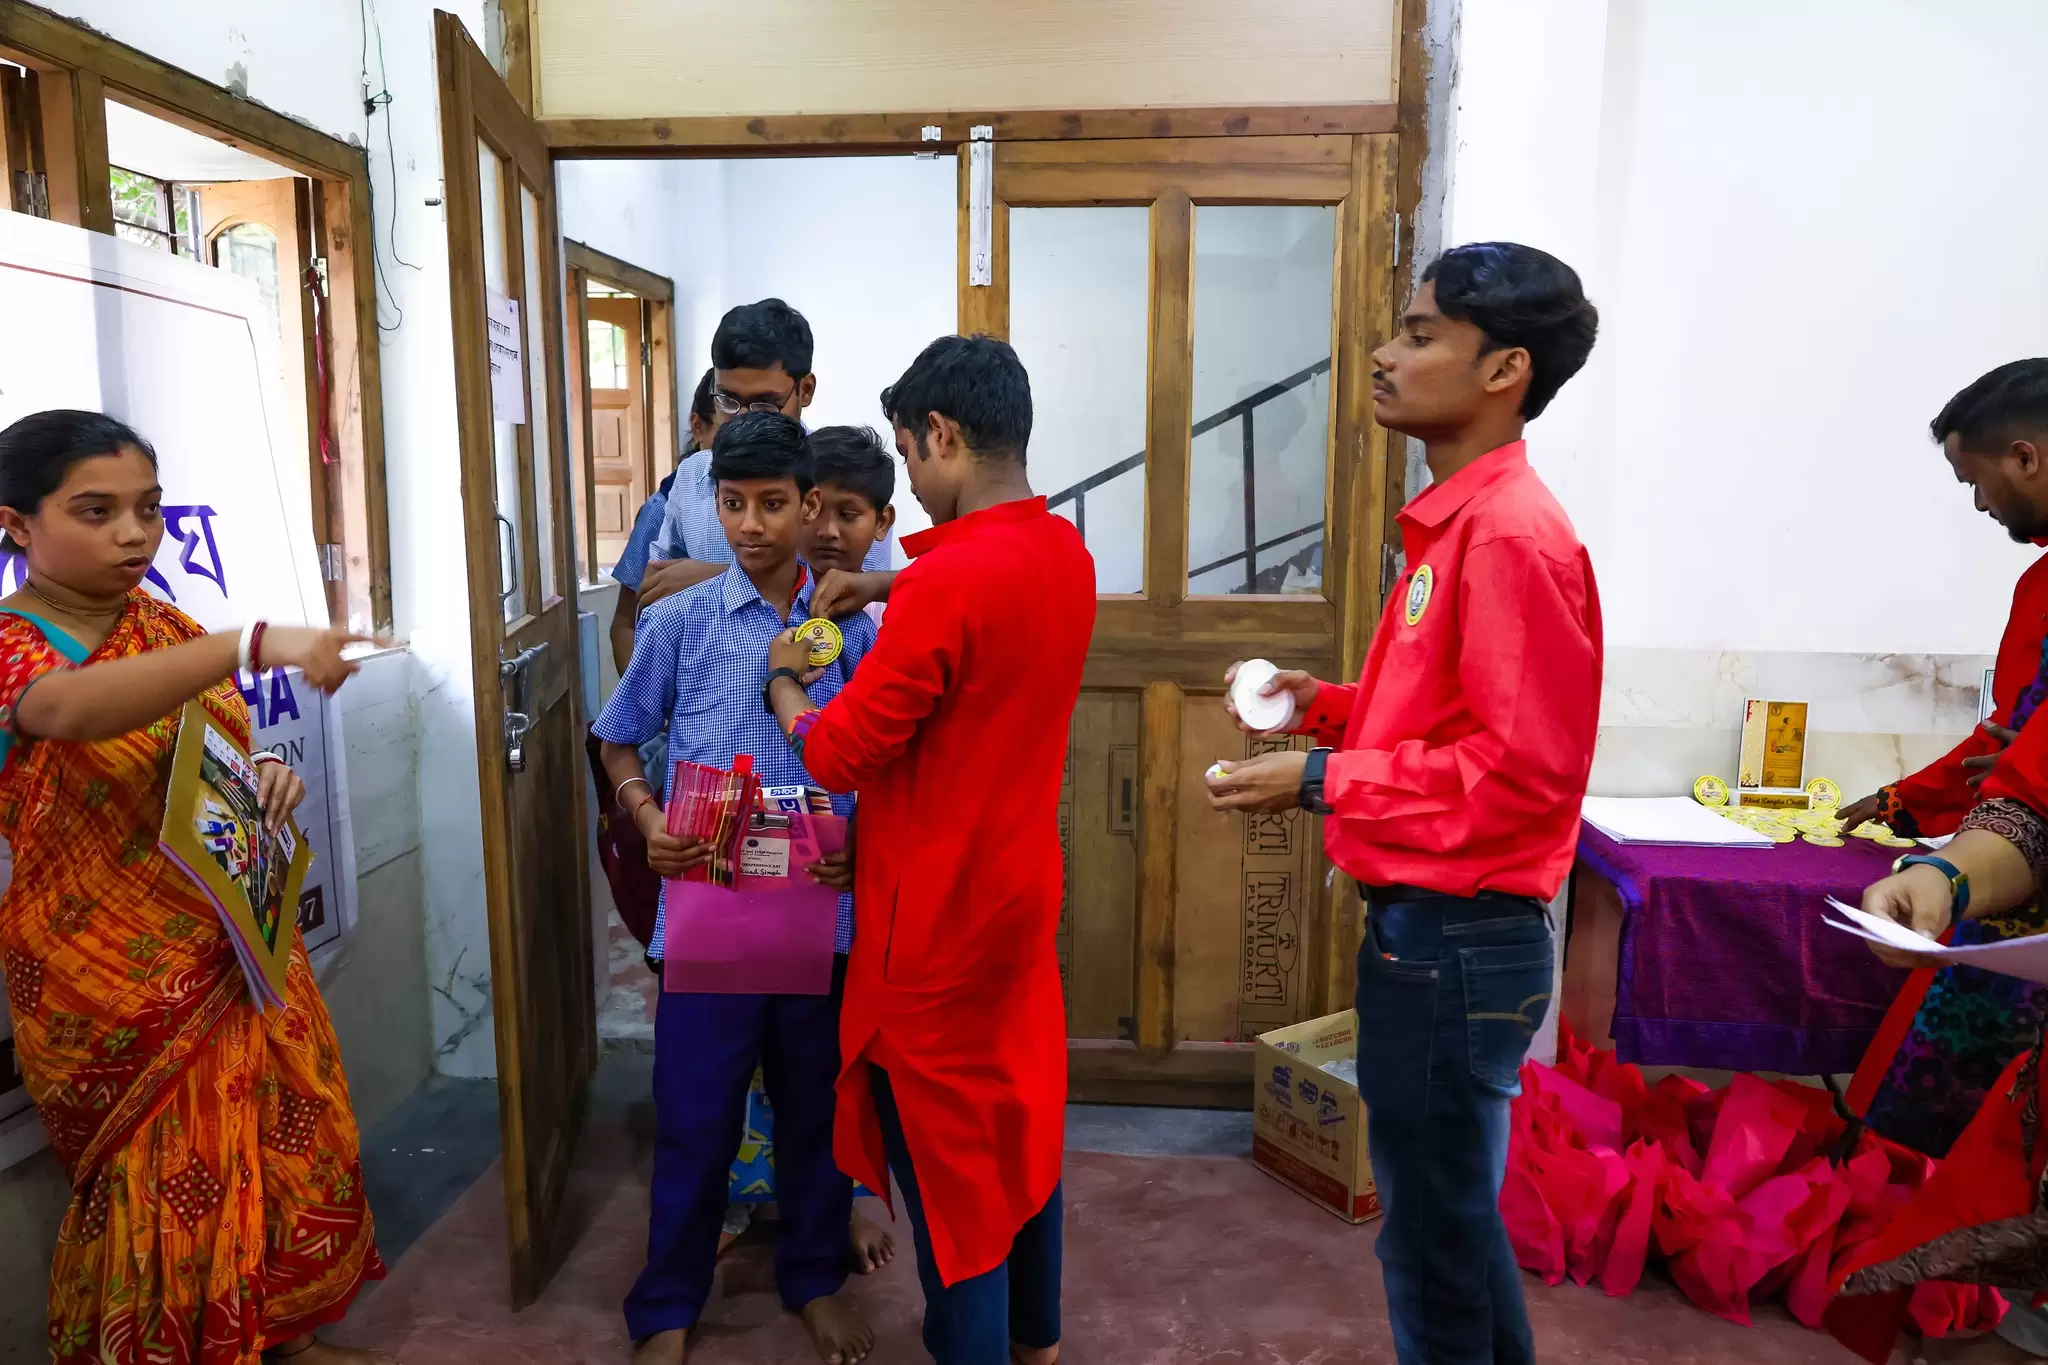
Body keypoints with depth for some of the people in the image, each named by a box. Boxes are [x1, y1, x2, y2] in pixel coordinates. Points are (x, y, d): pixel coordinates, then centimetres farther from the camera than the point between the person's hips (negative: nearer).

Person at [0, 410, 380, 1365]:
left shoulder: (168, 629, 5)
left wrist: (273, 774, -10)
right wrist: (255, 643, -52)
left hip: (236, 951, 6)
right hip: (117, 984, -6)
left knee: (290, 1155, 15)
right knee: (166, 1197, 6)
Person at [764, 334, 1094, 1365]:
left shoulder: (946, 581, -26)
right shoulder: (1067, 555, 0)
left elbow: (839, 756, -20)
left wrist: (783, 681, -1)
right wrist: (889, 595, 11)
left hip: (936, 912, -8)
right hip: (1019, 885, 8)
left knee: (941, 1137, 8)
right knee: (1019, 1105, 21)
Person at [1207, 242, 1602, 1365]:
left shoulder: (1512, 534, -18)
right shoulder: (1458, 521, 11)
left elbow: (1525, 767, -22)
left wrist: (1319, 783, -19)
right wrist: (1327, 704, 6)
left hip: (1453, 938, -10)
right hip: (1432, 923, 10)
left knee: (1433, 1233, 7)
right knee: (1456, 1209, 23)